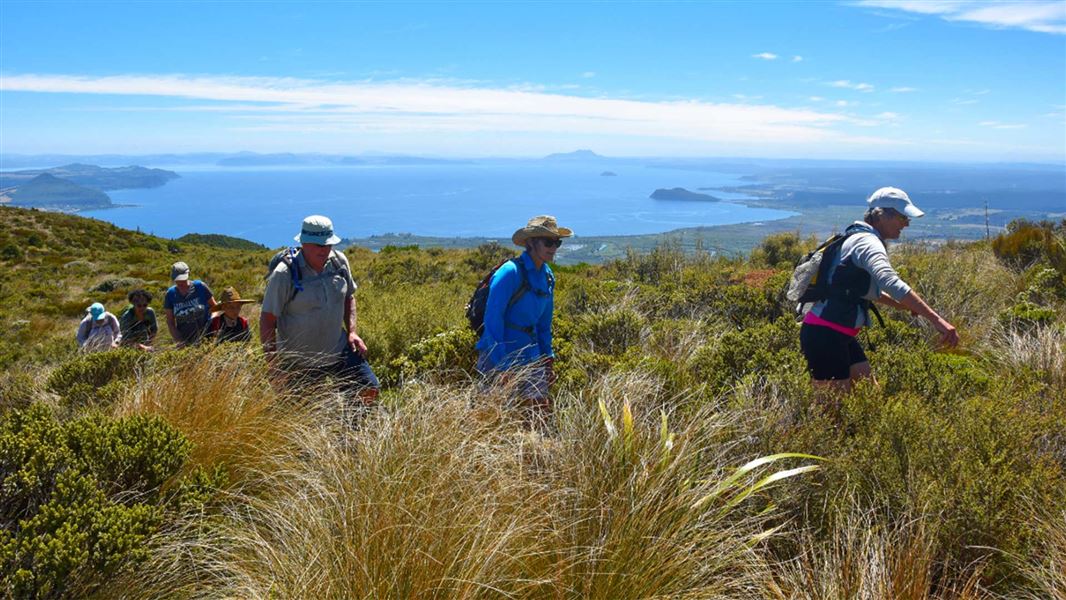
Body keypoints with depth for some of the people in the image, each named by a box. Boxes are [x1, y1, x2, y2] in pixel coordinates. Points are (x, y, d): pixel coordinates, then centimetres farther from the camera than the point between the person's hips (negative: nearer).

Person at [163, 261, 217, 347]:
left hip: (205, 335, -2)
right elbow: (170, 322, 5)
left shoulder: (200, 286, -4)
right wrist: (179, 341, -5)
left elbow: (214, 307, 4)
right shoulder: (170, 294, 2)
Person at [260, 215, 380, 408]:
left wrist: (352, 331, 2)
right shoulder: (284, 274, -20)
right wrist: (274, 367, -16)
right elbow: (267, 320, -15)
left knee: (369, 389, -1)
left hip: (339, 350, 5)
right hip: (299, 362, -4)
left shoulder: (339, 261, -4)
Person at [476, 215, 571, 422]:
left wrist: (548, 357, 13)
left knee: (541, 409, 2)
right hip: (499, 355, -7)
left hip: (530, 356, 7)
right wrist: (501, 365, -19)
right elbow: (492, 319, -18)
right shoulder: (510, 272, -16)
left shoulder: (547, 276, 7)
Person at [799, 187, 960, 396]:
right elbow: (891, 283, -34)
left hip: (840, 336, 10)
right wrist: (935, 319, -38)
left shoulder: (861, 238, 15)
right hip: (824, 335, -10)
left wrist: (906, 307, 20)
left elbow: (868, 290, 29)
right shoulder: (867, 242, -16)